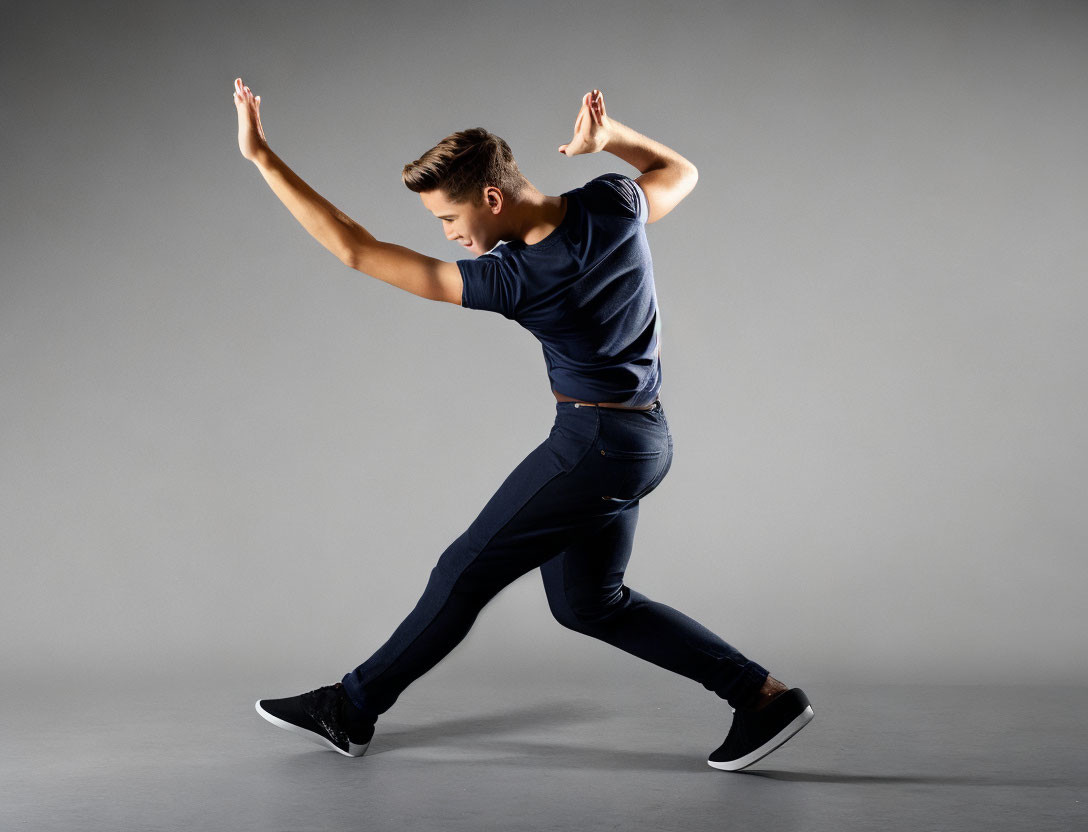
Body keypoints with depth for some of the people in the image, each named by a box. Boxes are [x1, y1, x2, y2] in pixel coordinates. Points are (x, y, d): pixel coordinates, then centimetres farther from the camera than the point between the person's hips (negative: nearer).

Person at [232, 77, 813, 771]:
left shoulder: (511, 279, -24)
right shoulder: (613, 206, -8)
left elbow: (356, 250, -23)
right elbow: (682, 173, 16)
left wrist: (263, 157, -21)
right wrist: (608, 134, -2)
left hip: (596, 442, -8)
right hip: (642, 437, 8)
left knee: (467, 571, 4)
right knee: (586, 601, 17)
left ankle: (351, 710, 20)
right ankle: (762, 695, 17)